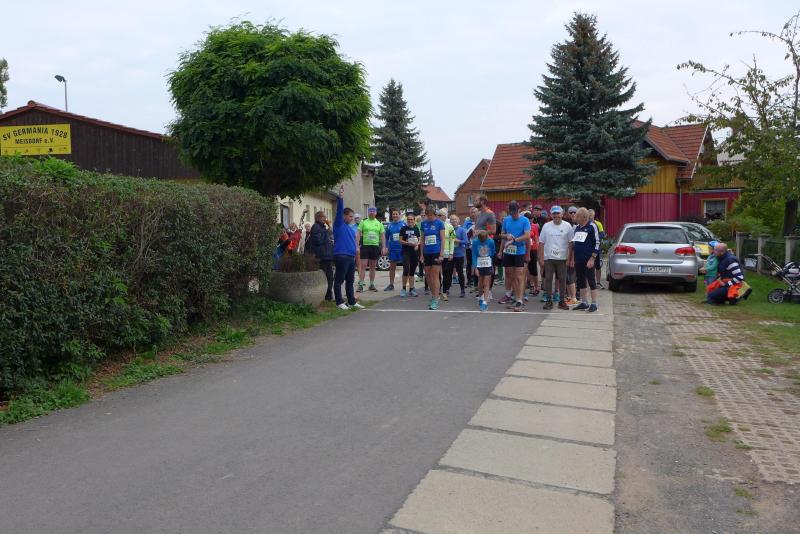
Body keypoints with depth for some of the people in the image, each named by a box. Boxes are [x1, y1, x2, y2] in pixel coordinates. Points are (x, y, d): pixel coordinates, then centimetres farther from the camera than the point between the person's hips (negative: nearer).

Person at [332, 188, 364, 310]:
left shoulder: (351, 228, 20)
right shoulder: (339, 225, -2)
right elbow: (339, 211, -15)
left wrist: (355, 249, 20)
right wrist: (340, 198, -25)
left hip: (351, 257, 8)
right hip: (341, 256, -8)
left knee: (350, 280, 13)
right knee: (339, 280, -3)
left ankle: (352, 301, 19)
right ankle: (339, 302, 1)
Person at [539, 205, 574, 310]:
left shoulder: (567, 226, 2)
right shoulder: (546, 226, 4)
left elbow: (571, 244, 2)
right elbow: (541, 244, 5)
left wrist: (570, 258, -4)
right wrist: (541, 259, -1)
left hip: (562, 258, 0)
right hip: (548, 258, 1)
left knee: (562, 280, 5)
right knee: (548, 279, 2)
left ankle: (562, 301, 15)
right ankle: (548, 300, 11)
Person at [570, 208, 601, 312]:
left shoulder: (592, 226, -8)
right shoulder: (577, 227, 13)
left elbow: (597, 243, -11)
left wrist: (592, 259, -16)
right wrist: (572, 258, 16)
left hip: (588, 260, -7)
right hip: (578, 260, 7)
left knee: (591, 281, -2)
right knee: (581, 281, 11)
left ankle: (594, 304, 3)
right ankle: (584, 303, 20)